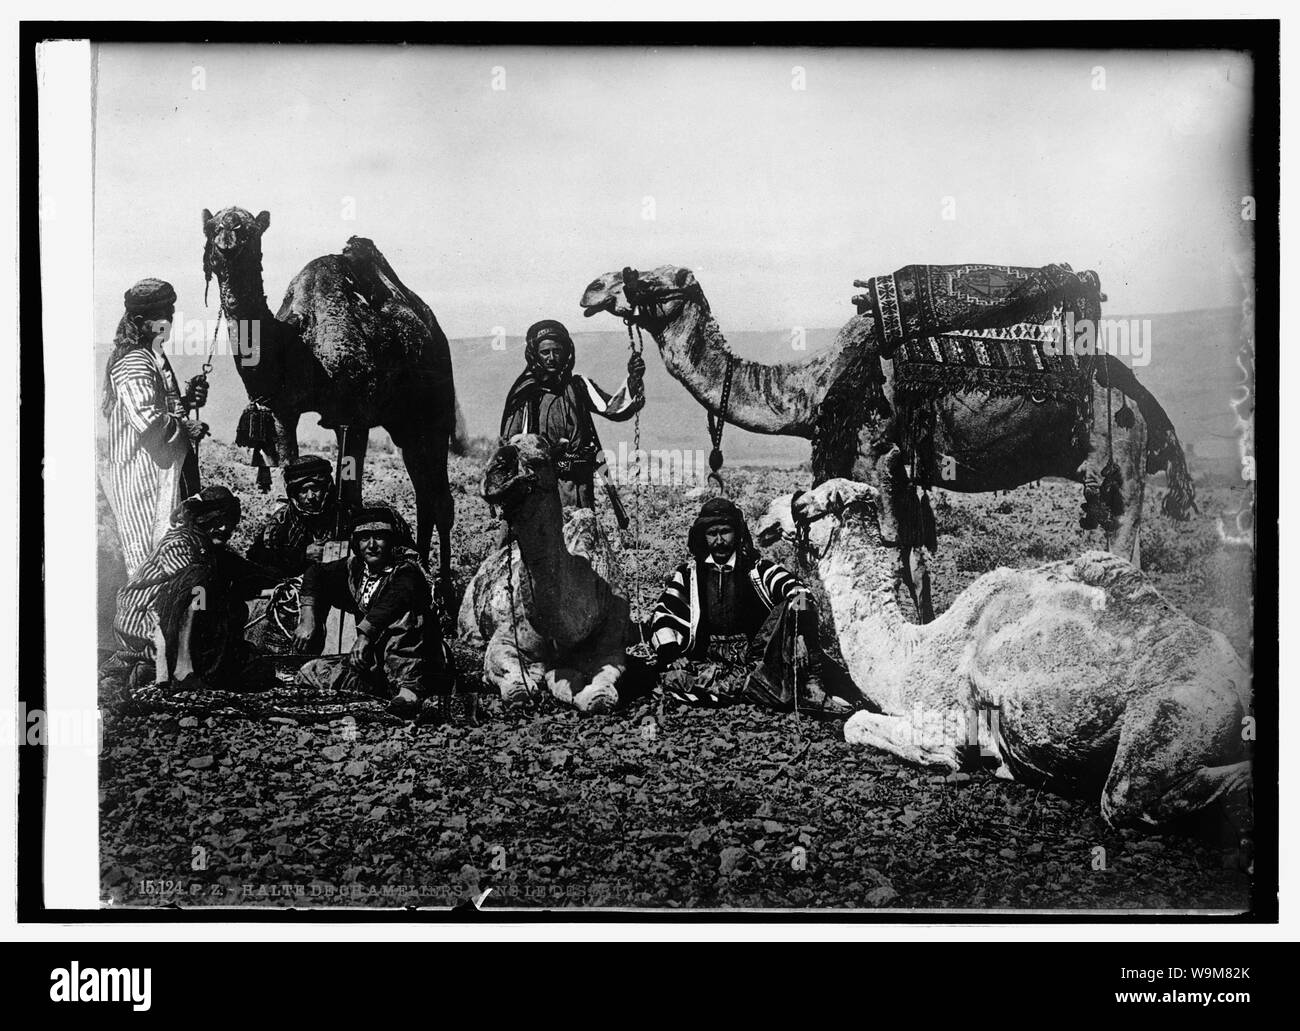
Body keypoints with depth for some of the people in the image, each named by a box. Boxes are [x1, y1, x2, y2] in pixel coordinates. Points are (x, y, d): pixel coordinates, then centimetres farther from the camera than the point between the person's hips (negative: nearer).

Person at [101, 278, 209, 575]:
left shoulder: (154, 358, 14)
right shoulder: (134, 364, -18)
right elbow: (148, 421, -28)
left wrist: (185, 402, 4)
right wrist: (187, 428, -15)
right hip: (144, 475, -10)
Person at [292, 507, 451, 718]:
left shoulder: (406, 571, -12)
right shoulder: (355, 569, 10)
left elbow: (397, 597, -32)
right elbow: (316, 573, 7)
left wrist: (365, 634, -46)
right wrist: (308, 619, -10)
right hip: (374, 665, 7)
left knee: (403, 616, -33)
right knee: (309, 673, 1)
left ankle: (409, 690, -42)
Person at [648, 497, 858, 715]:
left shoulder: (758, 568, 13)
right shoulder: (688, 573, 14)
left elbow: (788, 583, -3)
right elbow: (663, 617, 7)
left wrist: (800, 595, -27)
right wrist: (672, 655, -10)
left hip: (756, 655, 0)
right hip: (708, 660, 0)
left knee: (793, 610, -21)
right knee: (675, 677, -34)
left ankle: (810, 688, -35)